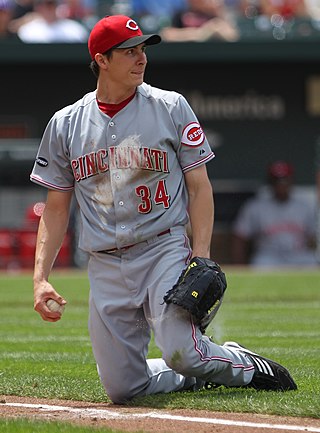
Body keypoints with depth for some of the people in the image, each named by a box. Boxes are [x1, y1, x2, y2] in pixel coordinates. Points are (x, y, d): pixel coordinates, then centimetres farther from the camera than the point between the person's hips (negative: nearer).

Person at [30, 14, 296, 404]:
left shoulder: (171, 108, 1)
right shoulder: (65, 124, 7)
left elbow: (200, 187, 1)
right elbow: (56, 208, 11)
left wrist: (201, 258, -11)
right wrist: (40, 278, 0)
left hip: (164, 250, -3)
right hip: (106, 266, 3)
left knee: (181, 353, -26)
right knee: (121, 387, -1)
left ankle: (246, 366, 5)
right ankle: (201, 374, 26)